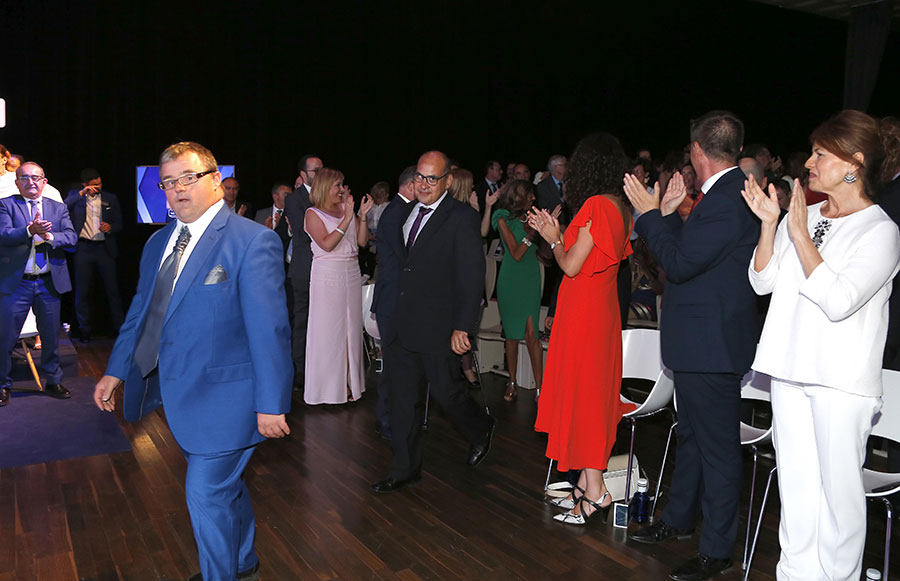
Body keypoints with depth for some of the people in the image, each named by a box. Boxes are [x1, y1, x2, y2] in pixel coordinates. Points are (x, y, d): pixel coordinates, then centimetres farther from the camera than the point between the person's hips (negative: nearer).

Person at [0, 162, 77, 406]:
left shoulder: (58, 208, 11)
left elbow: (71, 237, -2)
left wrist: (49, 237, -20)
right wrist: (29, 231, -31)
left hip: (49, 282, 3)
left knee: (51, 335, 12)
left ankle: (53, 381, 27)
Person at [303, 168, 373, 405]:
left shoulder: (346, 209, 10)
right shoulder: (313, 214, -3)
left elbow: (362, 241, 6)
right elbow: (327, 244, -16)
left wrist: (363, 215, -6)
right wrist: (347, 218, -18)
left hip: (352, 274, 5)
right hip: (327, 276, -5)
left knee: (351, 328, 7)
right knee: (327, 329, 0)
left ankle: (348, 383, 16)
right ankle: (327, 385, 9)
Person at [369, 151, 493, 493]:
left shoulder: (462, 218, -9)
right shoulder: (406, 213, 12)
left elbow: (472, 276, -14)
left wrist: (462, 327, -18)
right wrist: (386, 313, 10)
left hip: (438, 326, -6)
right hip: (403, 324, 6)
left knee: (445, 390, 4)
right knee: (404, 397, 10)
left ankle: (480, 430, 36)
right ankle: (405, 469, 23)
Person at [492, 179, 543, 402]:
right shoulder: (503, 219, -4)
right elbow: (516, 254, -11)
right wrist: (533, 231, -15)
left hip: (531, 279, 2)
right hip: (511, 280, -2)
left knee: (531, 333, -7)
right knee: (512, 334, 5)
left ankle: (540, 385, -8)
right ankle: (512, 382, 18)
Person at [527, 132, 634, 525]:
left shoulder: (596, 205, -17)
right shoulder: (620, 206, 9)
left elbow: (571, 266, -16)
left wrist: (553, 238, 1)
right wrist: (556, 234, 18)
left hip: (583, 312, -9)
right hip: (603, 307, 9)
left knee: (581, 394, -1)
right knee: (593, 393, 14)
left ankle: (595, 492, 5)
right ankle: (588, 484, 25)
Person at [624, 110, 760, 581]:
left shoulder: (725, 200, -22)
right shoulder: (730, 193, 10)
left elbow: (679, 263, -22)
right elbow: (690, 250, 14)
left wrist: (651, 213, -14)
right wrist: (669, 214, 11)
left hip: (711, 343, -11)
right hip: (703, 339, 11)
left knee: (716, 445, 3)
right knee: (693, 434, 22)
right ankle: (679, 519, 40)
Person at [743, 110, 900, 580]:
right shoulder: (803, 216, 9)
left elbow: (838, 301, -20)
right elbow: (763, 282, 7)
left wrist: (801, 236, -17)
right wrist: (768, 224, -4)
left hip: (841, 379, -5)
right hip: (790, 366, 6)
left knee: (838, 486, 3)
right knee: (794, 481, 14)